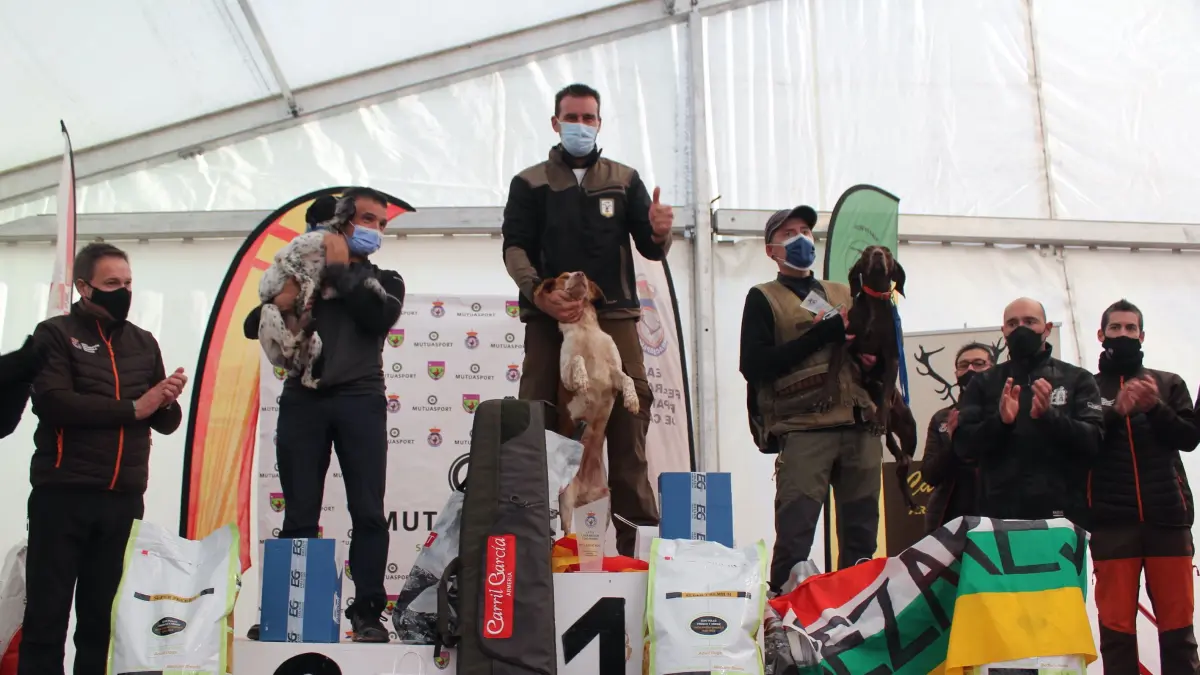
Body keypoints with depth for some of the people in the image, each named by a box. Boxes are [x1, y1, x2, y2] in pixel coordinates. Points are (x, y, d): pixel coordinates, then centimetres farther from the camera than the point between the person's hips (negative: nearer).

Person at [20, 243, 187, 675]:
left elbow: (167, 423, 11)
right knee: (47, 614, 0)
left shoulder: (144, 343, 13)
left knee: (102, 616, 9)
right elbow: (54, 403, -17)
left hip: (124, 499, 4)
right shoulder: (55, 335, 0)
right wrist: (133, 408, -15)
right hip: (63, 495, -4)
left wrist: (167, 403, -11)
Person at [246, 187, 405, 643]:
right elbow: (254, 326, 11)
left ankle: (367, 611, -1)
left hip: (360, 400, 0)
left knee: (368, 513, -6)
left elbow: (380, 318, -5)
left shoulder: (384, 281, 18)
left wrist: (340, 269, -4)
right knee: (299, 516, -1)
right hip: (303, 399, 0)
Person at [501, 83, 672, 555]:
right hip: (549, 316, 0)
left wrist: (658, 233, -16)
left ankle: (635, 535, 0)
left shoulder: (624, 180, 15)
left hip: (615, 314, 1)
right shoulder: (530, 183, 12)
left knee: (629, 411, -5)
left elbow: (651, 250, 9)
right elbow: (514, 247, 1)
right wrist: (539, 294, -17)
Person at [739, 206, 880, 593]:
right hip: (804, 429, -5)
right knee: (794, 537, -8)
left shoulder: (843, 294, 22)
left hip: (860, 427, 5)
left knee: (861, 535, 7)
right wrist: (822, 335, -12)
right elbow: (754, 365, -7)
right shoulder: (764, 298, 8)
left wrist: (874, 357, 3)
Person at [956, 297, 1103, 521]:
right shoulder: (983, 383, 9)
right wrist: (999, 421, -17)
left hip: (1061, 514, 0)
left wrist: (1048, 415, -21)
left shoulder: (1077, 379, 7)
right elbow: (963, 446, 1)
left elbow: (1093, 441, -4)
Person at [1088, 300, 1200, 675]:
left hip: (1167, 516, 1)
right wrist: (1116, 411, -15)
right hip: (1112, 521, -1)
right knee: (1116, 627, -1)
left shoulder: (1169, 384, 15)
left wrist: (1156, 408, -12)